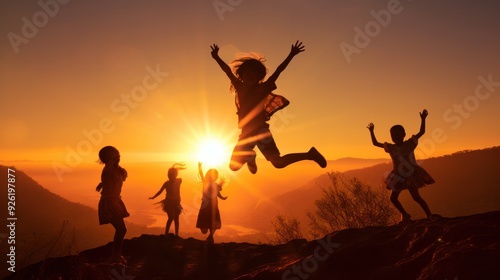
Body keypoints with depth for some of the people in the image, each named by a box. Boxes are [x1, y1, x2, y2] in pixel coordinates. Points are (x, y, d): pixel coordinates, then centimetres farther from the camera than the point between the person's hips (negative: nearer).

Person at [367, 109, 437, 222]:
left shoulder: (409, 143, -5)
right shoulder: (391, 148, 2)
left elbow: (421, 132, -7)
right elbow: (375, 143, 9)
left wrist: (423, 119, -15)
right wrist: (371, 131, 4)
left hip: (411, 175, -5)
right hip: (398, 177, 5)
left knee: (416, 196, -10)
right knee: (393, 198, 8)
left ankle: (429, 215, 4)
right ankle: (405, 214, 28)